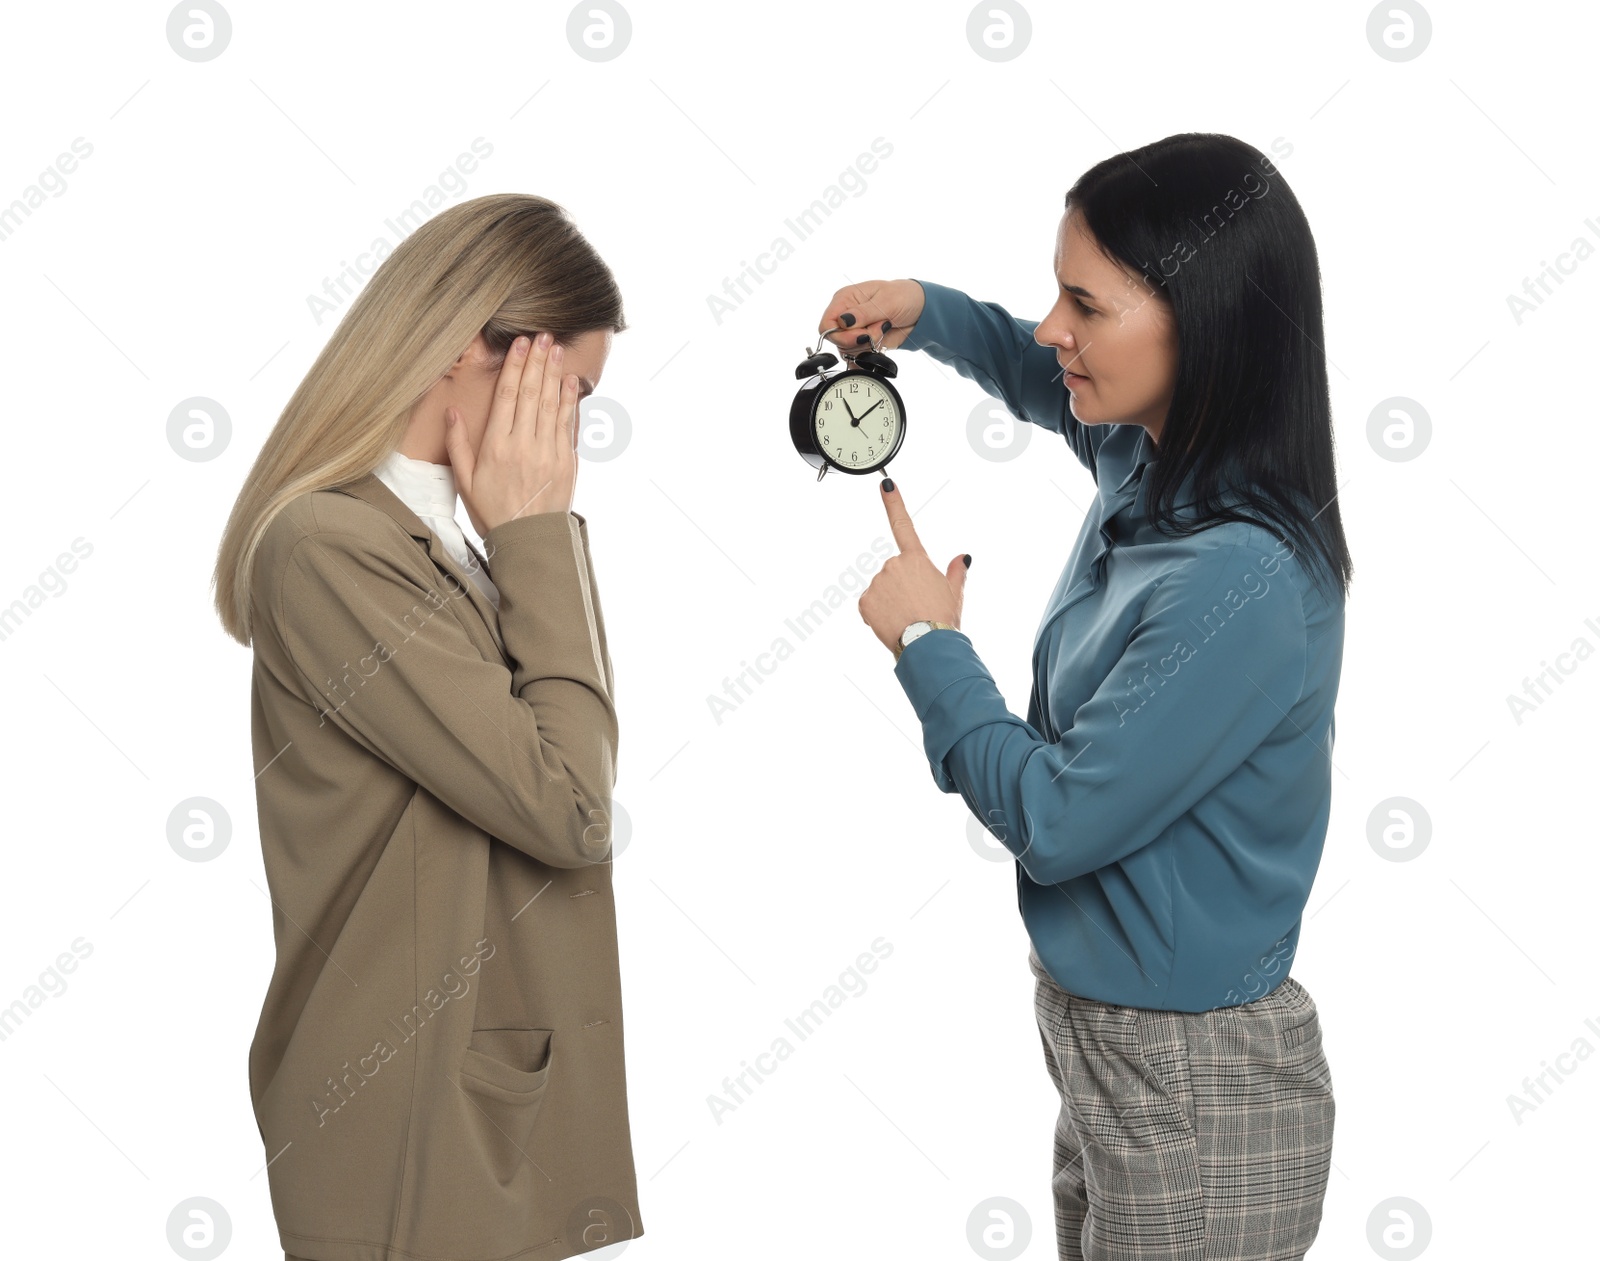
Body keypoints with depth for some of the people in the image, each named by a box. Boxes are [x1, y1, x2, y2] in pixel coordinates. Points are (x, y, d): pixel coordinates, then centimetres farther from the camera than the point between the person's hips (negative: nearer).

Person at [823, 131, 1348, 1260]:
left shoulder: (1246, 584, -27)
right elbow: (1050, 383, 23)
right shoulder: (1147, 464, -1)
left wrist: (928, 642, -10)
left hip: (1195, 1087, -8)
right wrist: (927, 312, 5)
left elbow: (1056, 818, -22)